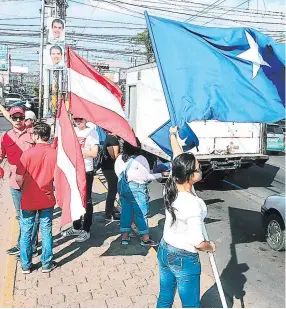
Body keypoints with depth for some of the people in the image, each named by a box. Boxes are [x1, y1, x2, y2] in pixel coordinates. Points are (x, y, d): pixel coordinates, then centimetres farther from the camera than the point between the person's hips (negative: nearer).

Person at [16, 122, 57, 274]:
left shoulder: (28, 153, -15)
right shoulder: (55, 154, -10)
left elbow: (19, 178, -12)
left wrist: (23, 189, 7)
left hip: (29, 200, -1)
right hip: (47, 199, 2)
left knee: (26, 233, 13)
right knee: (46, 231, 13)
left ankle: (26, 265, 23)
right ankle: (47, 264, 22)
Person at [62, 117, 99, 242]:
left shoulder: (92, 132, -6)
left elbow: (94, 153, -13)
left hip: (86, 171, -5)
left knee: (86, 201, 3)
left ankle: (86, 230, 11)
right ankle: (76, 227, 28)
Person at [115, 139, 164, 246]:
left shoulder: (119, 159, 3)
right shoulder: (140, 159, -15)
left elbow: (118, 173, 10)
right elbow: (147, 177, -10)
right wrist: (161, 175, 1)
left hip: (122, 187, 6)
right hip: (136, 189, -6)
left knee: (125, 210, 14)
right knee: (142, 213, 3)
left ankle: (124, 237, 20)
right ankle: (145, 239, 11)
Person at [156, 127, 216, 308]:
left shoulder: (171, 187, -10)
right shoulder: (193, 203, -30)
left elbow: (179, 159, 7)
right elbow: (198, 243, -27)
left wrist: (173, 135, 22)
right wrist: (211, 247, -5)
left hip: (164, 252, 8)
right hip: (185, 259, -7)